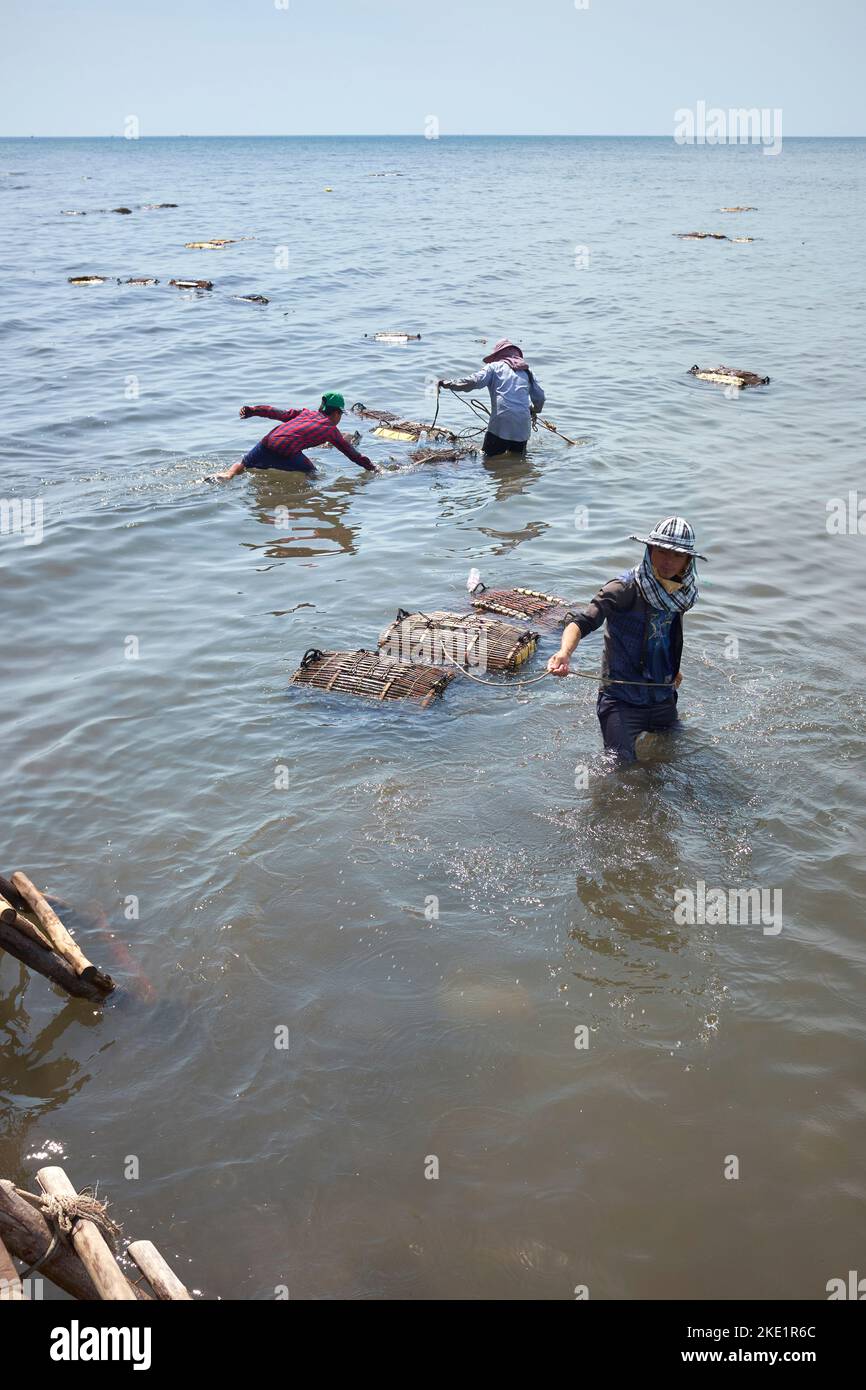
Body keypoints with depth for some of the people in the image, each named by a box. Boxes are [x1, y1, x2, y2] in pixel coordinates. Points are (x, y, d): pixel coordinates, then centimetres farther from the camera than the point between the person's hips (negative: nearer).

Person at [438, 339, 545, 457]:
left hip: (501, 421, -4)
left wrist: (448, 384, 6)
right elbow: (540, 397, 23)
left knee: (488, 456, 1)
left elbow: (474, 382, -4)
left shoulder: (494, 366, 9)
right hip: (523, 425, 4)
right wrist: (534, 411, 45)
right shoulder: (526, 370, 20)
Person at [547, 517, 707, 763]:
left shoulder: (682, 591, 1)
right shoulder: (625, 589, -21)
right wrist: (564, 653, -51)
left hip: (663, 698, 7)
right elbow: (582, 620, -33)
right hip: (621, 699, -7)